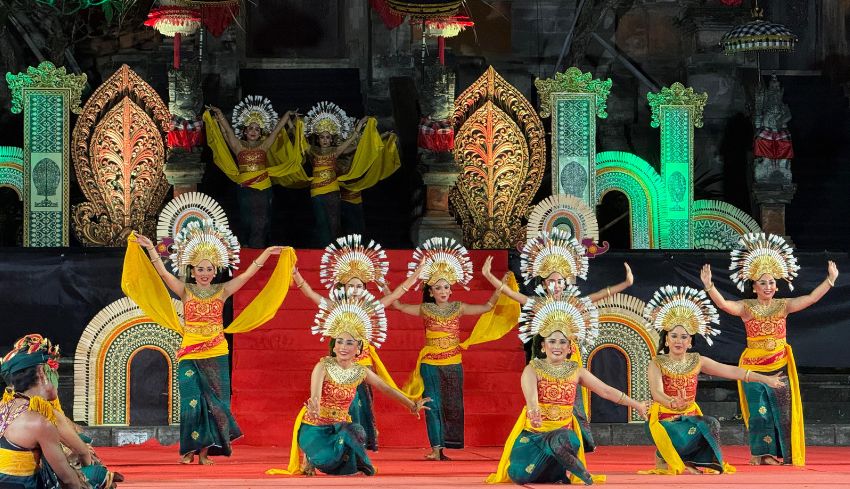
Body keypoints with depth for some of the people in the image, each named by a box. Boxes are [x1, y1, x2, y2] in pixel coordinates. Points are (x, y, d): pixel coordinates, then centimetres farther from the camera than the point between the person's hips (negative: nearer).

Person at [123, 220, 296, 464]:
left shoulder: (222, 291, 6)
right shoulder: (185, 290, 4)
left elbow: (248, 273, 3)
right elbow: (162, 272, -4)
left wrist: (268, 252, -2)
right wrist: (150, 248, -12)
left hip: (216, 354, 1)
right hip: (190, 354, -1)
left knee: (213, 401, 1)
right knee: (192, 401, -6)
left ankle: (205, 449, 8)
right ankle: (189, 449, 4)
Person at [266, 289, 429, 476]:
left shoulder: (361, 371, 0)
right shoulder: (324, 366, -15)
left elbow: (387, 389, 12)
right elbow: (315, 394, -32)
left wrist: (412, 405, 12)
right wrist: (314, 404, -56)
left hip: (339, 426, 5)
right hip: (315, 427, -5)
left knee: (355, 432, -30)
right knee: (330, 457, -33)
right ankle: (310, 457, 1)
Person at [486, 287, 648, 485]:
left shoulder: (576, 371, 8)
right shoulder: (532, 370, -3)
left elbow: (607, 391, 11)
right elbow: (531, 394, -25)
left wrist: (636, 405, 9)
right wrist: (534, 410, -47)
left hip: (563, 433, 1)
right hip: (533, 434, -1)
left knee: (562, 440, -39)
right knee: (520, 474, -28)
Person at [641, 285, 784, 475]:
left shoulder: (697, 361, 6)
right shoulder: (657, 364, -7)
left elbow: (731, 371, 4)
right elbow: (657, 393, -25)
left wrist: (765, 379, 0)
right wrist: (671, 402, -49)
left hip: (690, 418, 4)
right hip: (665, 420, -4)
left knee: (711, 424, -29)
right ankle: (664, 459, -2)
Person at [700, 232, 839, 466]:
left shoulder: (783, 305, 3)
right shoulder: (746, 307, -3)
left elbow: (811, 298, -5)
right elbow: (723, 304, -19)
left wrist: (830, 280, -16)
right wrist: (709, 286, -36)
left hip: (779, 366, 2)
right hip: (753, 366, -2)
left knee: (782, 410, 2)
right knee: (760, 412, -4)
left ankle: (779, 454, 12)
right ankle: (761, 454, 8)